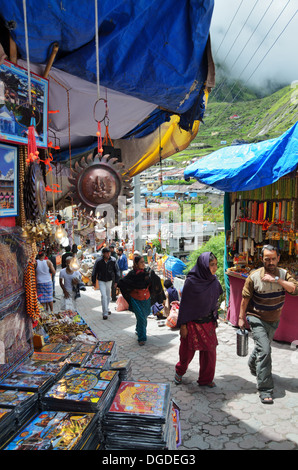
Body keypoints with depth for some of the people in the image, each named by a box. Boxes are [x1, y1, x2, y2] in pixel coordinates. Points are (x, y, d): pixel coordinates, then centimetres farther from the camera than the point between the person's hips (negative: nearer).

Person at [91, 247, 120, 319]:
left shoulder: (113, 260, -11)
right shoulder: (98, 261, -14)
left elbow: (117, 271, -1)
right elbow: (94, 272, -1)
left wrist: (116, 281, -3)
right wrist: (94, 281, 4)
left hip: (109, 280, 2)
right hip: (101, 281, -2)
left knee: (108, 296, 15)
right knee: (104, 296, -10)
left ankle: (107, 308, 36)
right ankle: (105, 313, -4)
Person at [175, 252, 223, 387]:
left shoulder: (214, 281, -2)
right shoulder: (191, 282, -19)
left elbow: (215, 301, 10)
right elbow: (184, 304, -13)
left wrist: (215, 320, 12)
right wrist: (183, 325, -12)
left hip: (208, 322, 5)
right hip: (193, 323, -4)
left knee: (210, 350, 10)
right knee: (188, 350, 12)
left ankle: (206, 379, 31)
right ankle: (179, 372, 40)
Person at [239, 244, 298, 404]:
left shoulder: (283, 274, -8)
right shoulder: (254, 276, -17)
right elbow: (245, 298, -7)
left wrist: (277, 280, -32)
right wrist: (241, 318, -3)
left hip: (273, 320, 5)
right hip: (257, 319, -4)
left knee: (263, 346, 24)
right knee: (264, 350, -15)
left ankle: (253, 365, 54)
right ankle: (265, 390, -7)